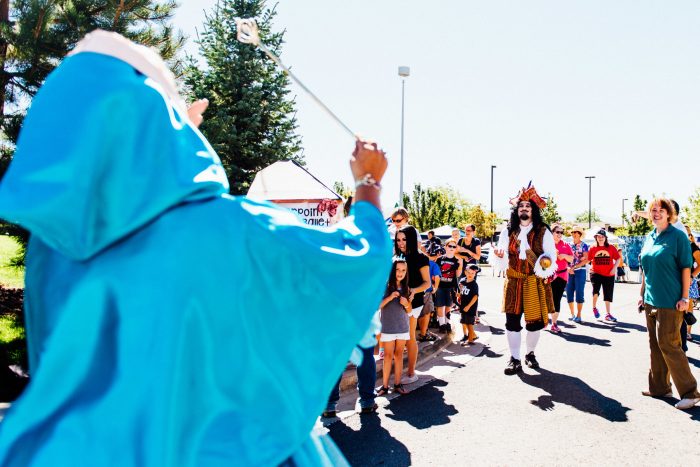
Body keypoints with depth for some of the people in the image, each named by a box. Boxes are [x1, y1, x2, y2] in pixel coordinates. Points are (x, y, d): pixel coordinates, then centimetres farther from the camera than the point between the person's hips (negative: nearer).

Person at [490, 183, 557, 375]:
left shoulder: (543, 232, 1)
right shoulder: (508, 232, 6)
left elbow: (551, 256, -3)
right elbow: (501, 262, 6)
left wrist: (546, 263, -25)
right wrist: (499, 256, -17)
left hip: (536, 283, -1)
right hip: (513, 283, 1)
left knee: (535, 321, 6)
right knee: (512, 322, -2)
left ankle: (530, 354, 28)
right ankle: (515, 360, 7)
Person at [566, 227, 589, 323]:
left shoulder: (583, 245, 0)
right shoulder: (569, 245, 12)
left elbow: (586, 260, -9)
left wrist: (574, 267, -14)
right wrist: (568, 268, -4)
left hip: (580, 271, -4)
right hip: (569, 272, 4)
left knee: (579, 293, -5)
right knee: (569, 293, 3)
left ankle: (578, 316, 0)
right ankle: (572, 315, 14)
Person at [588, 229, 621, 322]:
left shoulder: (611, 248, 0)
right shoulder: (593, 248, 0)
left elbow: (618, 258, 3)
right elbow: (587, 260, 1)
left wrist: (615, 268, -11)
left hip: (609, 274, 2)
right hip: (596, 273, -1)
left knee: (608, 295, 9)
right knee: (596, 290, -21)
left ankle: (608, 314, 18)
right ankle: (594, 308, 5)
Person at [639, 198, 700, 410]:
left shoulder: (678, 236, -8)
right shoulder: (649, 237, 11)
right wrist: (642, 294, 16)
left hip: (670, 302, -7)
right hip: (651, 301, 7)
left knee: (668, 344, -6)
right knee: (655, 344, 12)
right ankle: (659, 387, 23)